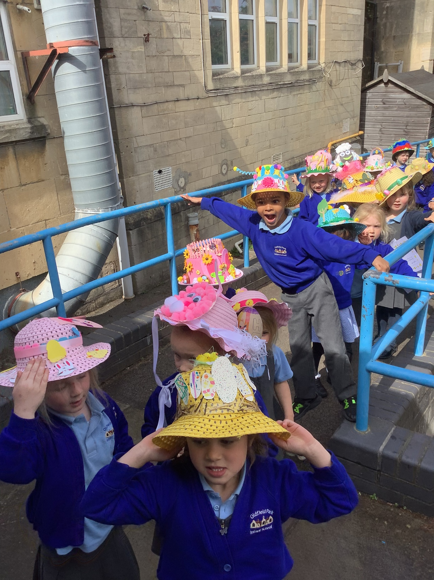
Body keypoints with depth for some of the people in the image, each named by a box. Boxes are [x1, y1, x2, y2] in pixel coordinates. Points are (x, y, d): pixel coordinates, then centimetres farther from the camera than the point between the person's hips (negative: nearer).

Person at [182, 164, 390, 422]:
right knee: (299, 349, 15)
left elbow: (335, 246, -37)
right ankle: (307, 396, 32)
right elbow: (229, 210, 7)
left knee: (333, 347, -1)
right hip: (290, 296, 5)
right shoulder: (253, 224, -11)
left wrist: (372, 256, -47)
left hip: (317, 289, -5)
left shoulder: (301, 230, -28)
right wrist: (202, 201, 19)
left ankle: (348, 396, 18)